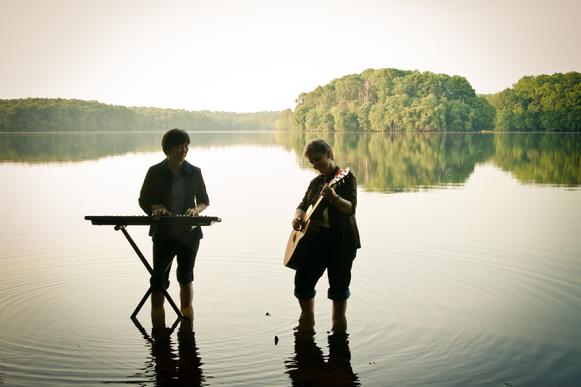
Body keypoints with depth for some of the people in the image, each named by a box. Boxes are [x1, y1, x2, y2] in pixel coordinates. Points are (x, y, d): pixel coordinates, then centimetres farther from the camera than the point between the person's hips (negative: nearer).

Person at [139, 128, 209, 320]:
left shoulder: (194, 172, 2)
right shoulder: (155, 172, -3)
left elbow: (204, 201, 8)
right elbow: (143, 200, 3)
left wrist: (196, 209, -14)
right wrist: (157, 208, -17)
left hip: (189, 233, 2)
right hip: (163, 233, -2)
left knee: (186, 278, 12)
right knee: (158, 281, -3)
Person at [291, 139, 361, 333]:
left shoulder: (346, 177, -5)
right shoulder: (316, 182, 16)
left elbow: (351, 208, -17)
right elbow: (303, 205, 21)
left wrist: (334, 198, -37)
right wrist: (297, 217, -2)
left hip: (341, 241, -6)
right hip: (315, 239, 6)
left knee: (339, 286, 0)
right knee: (302, 281, -1)